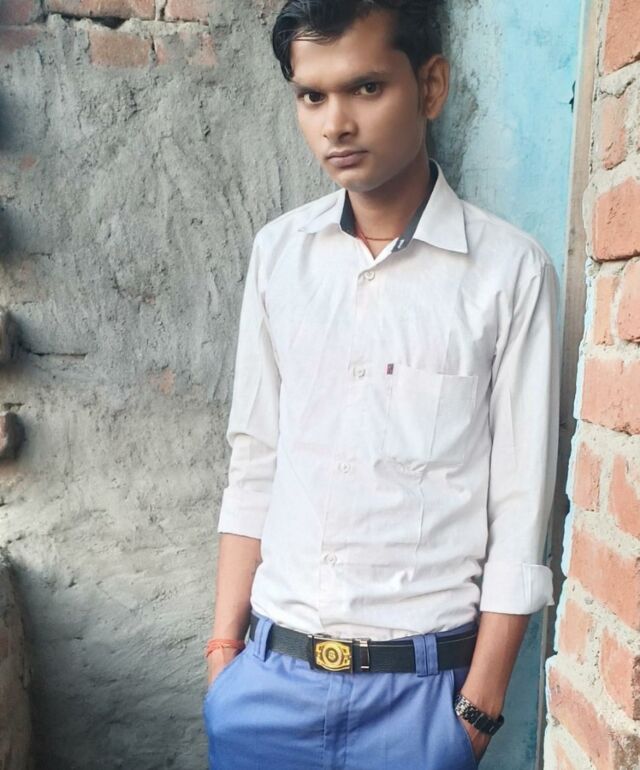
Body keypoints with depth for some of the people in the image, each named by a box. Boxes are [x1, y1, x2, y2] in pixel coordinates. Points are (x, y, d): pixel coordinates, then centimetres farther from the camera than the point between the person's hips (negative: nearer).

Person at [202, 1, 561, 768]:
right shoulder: (277, 253, 0)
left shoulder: (511, 270, -11)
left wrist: (480, 704, -4)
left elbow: (521, 509, -7)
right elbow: (254, 464, 4)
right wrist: (225, 643, 5)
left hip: (421, 681, -2)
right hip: (272, 667, 3)